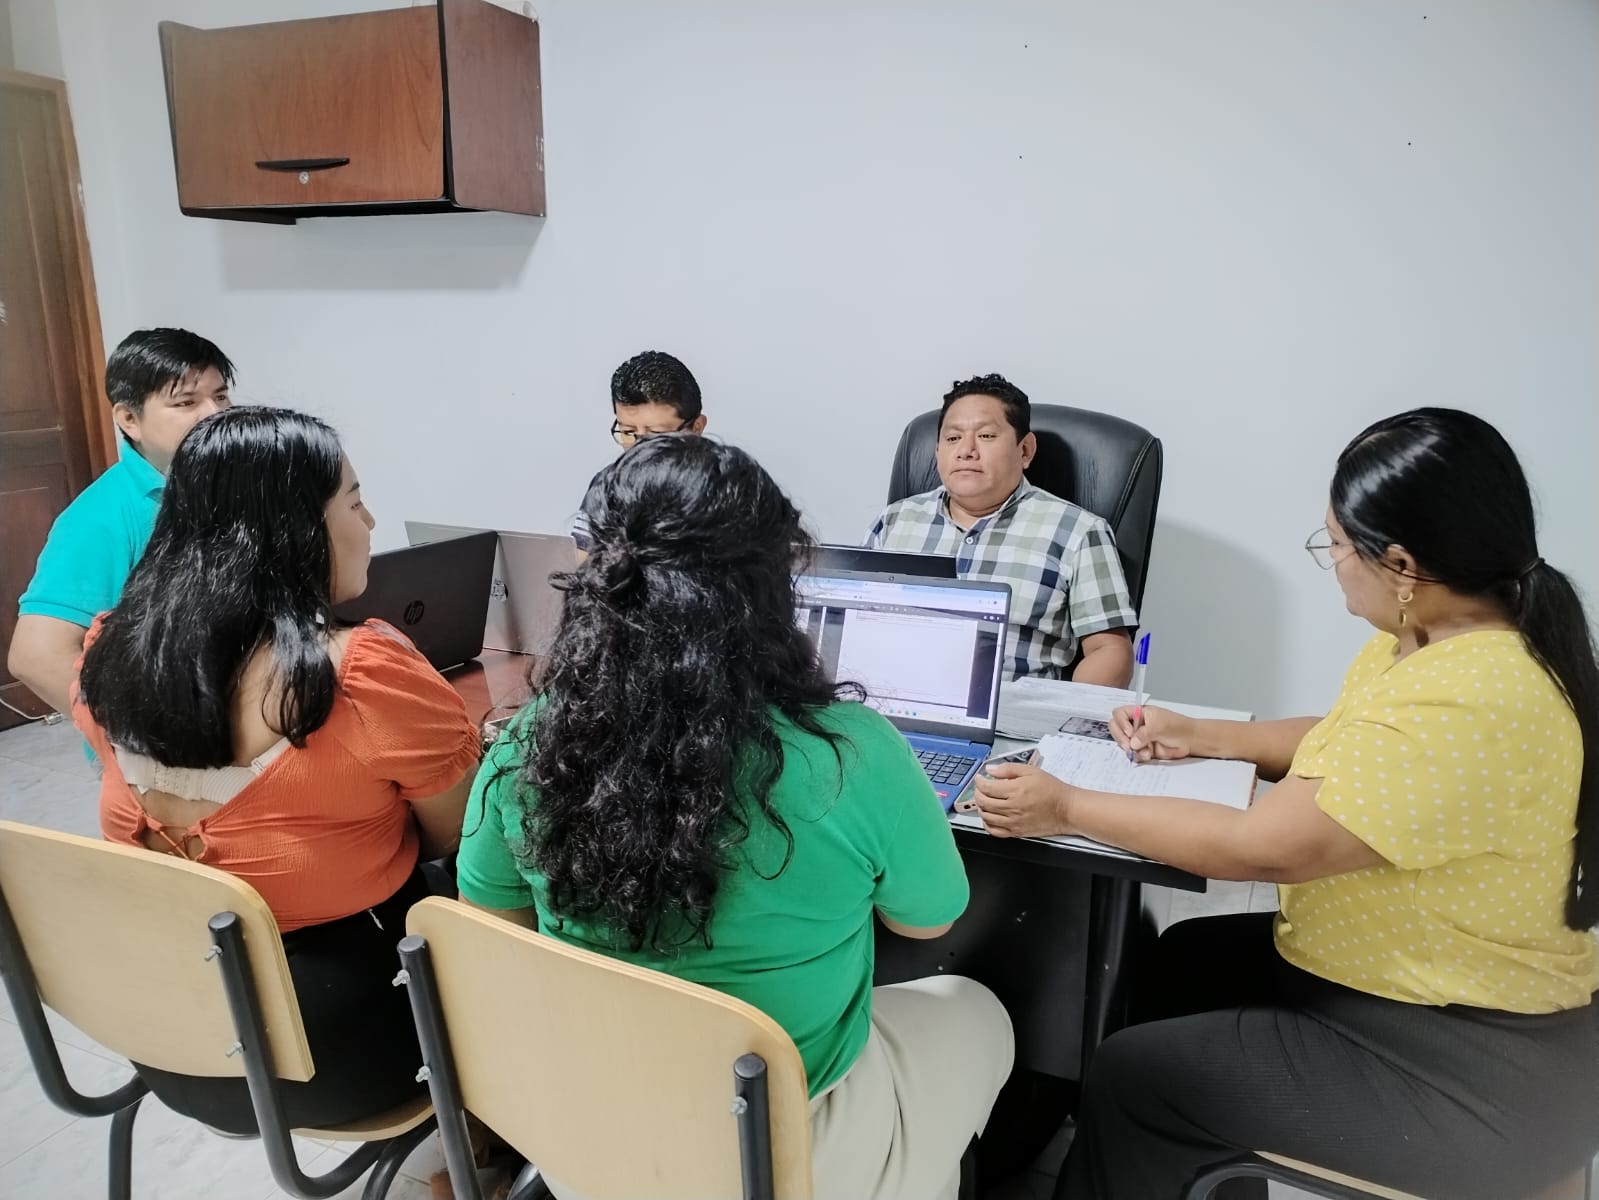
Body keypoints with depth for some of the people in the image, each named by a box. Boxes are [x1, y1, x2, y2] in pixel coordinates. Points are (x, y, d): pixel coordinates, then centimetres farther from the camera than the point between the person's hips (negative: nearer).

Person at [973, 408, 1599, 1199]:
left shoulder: (1468, 706, -33)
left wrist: (1065, 808, -22)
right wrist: (1205, 738, 7)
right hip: (1435, 990, 10)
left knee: (1132, 1076, -7)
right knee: (1188, 957, 19)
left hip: (1474, 1065, -9)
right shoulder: (1432, 632, -2)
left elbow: (1264, 848, -30)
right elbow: (1343, 744, 16)